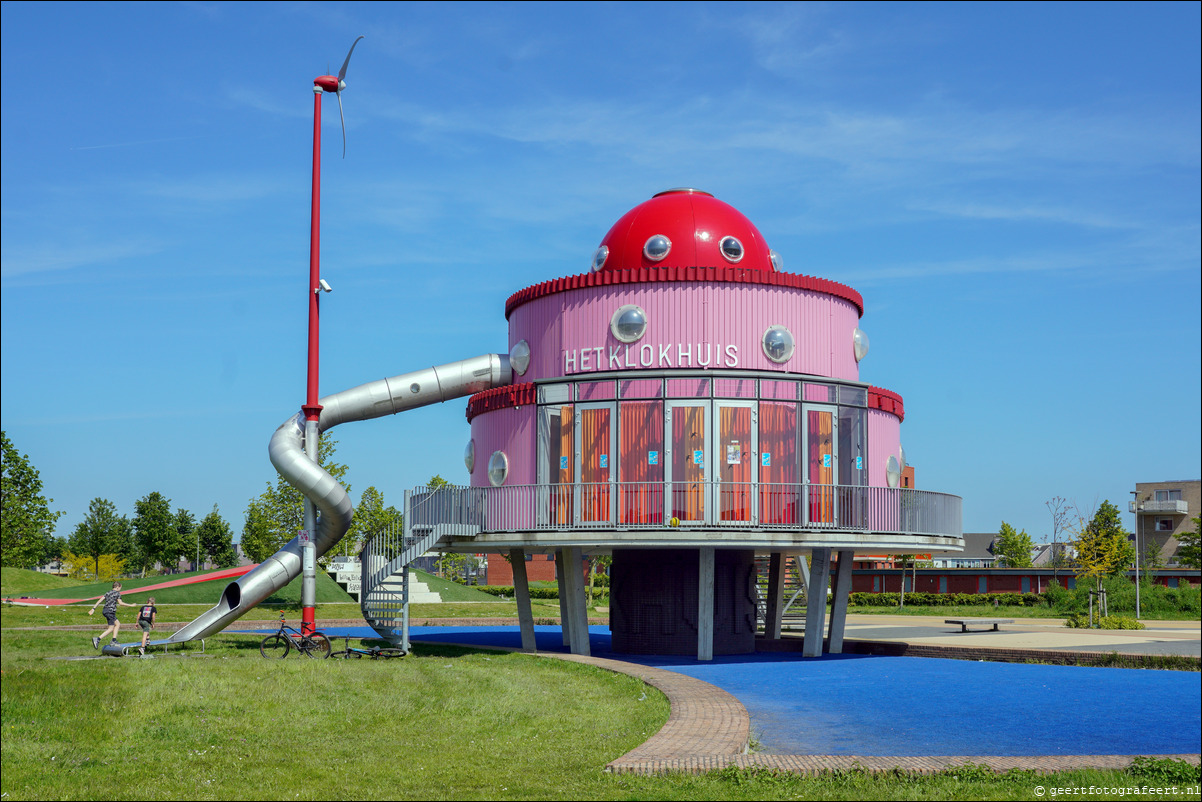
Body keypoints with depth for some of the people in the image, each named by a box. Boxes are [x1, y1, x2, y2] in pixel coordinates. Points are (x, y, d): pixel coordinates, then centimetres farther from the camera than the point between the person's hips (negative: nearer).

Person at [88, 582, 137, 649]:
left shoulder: (108, 593, 17)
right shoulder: (117, 593, -3)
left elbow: (100, 600, 11)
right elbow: (120, 602, -6)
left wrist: (93, 609, 9)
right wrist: (131, 605, 2)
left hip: (105, 611, 9)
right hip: (110, 611, -9)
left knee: (118, 624, 17)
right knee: (111, 629, -7)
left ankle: (114, 640, 10)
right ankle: (97, 639, -20)